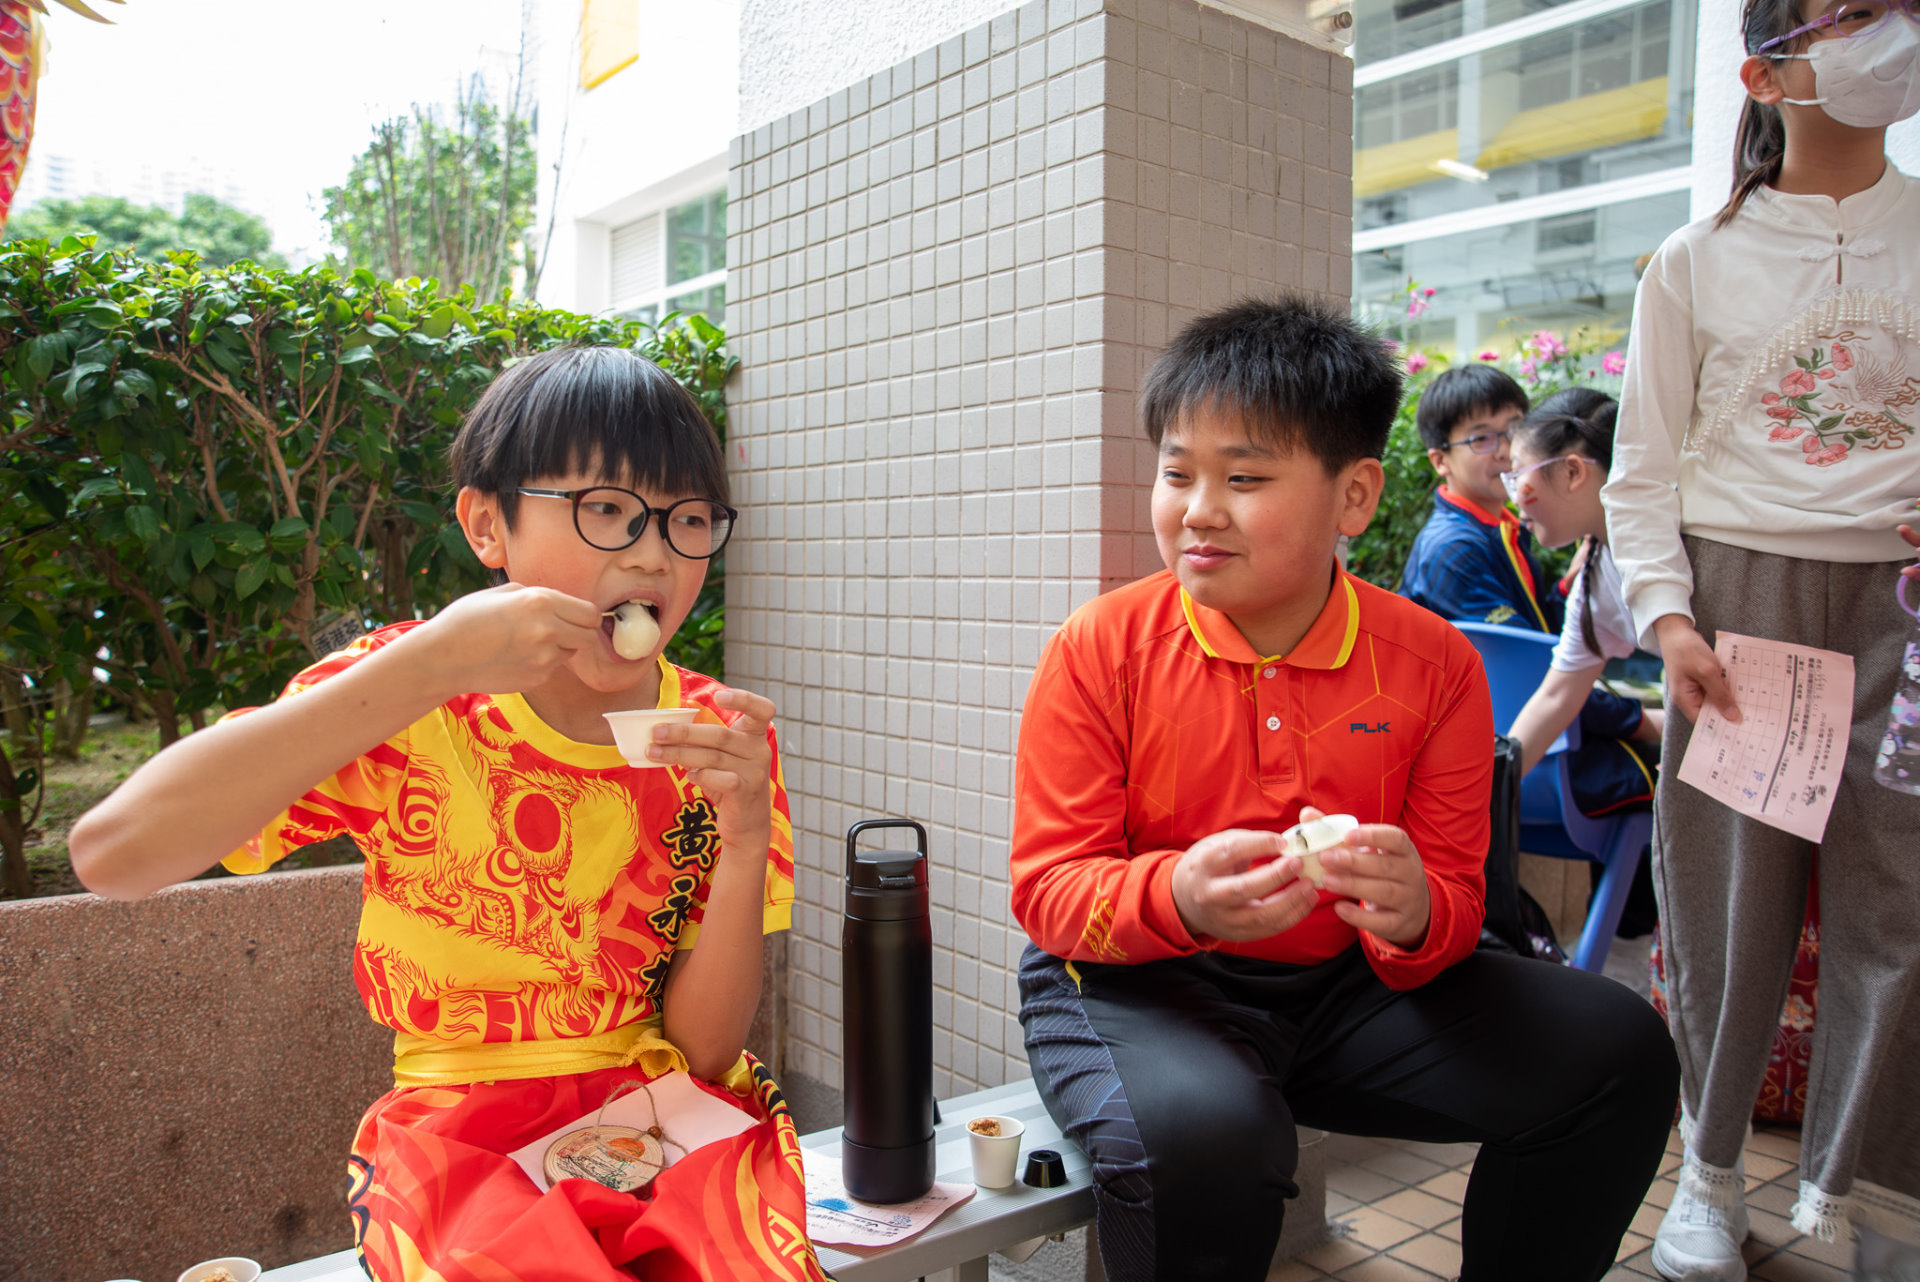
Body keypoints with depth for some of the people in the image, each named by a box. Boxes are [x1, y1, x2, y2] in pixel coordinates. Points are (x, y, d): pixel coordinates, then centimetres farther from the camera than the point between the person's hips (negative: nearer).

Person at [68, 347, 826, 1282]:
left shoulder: (721, 739, -5)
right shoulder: (407, 699, -9)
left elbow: (704, 1047, -6)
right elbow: (111, 854, -24)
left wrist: (747, 845, -24)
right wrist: (431, 666, -28)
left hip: (675, 1118, 2)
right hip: (460, 1127, -1)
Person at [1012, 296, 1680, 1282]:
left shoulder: (1433, 665, -3)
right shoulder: (1100, 649, -10)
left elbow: (1452, 897, 2)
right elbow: (1046, 887, -10)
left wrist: (1414, 916, -24)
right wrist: (1176, 897, -32)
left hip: (1343, 984, 4)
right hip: (1131, 982, -3)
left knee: (1617, 1050, -8)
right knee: (1201, 1133, -36)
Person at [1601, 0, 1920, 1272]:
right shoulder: (1696, 262, 5)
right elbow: (1642, 472, 3)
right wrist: (1667, 615, -10)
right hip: (1734, 597, -1)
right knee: (1726, 890, 3)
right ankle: (1712, 1168, 21)